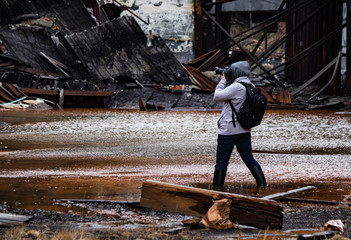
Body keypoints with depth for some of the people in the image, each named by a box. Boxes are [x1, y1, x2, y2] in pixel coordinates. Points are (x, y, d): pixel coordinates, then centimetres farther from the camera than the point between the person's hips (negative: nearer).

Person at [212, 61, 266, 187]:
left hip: (228, 130, -8)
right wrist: (227, 81, 12)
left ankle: (217, 187, 5)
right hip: (244, 130, 8)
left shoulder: (237, 87, -18)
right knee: (249, 159, 12)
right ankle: (262, 183, 8)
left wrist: (223, 80, -2)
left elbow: (217, 97, -14)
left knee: (221, 162, 1)